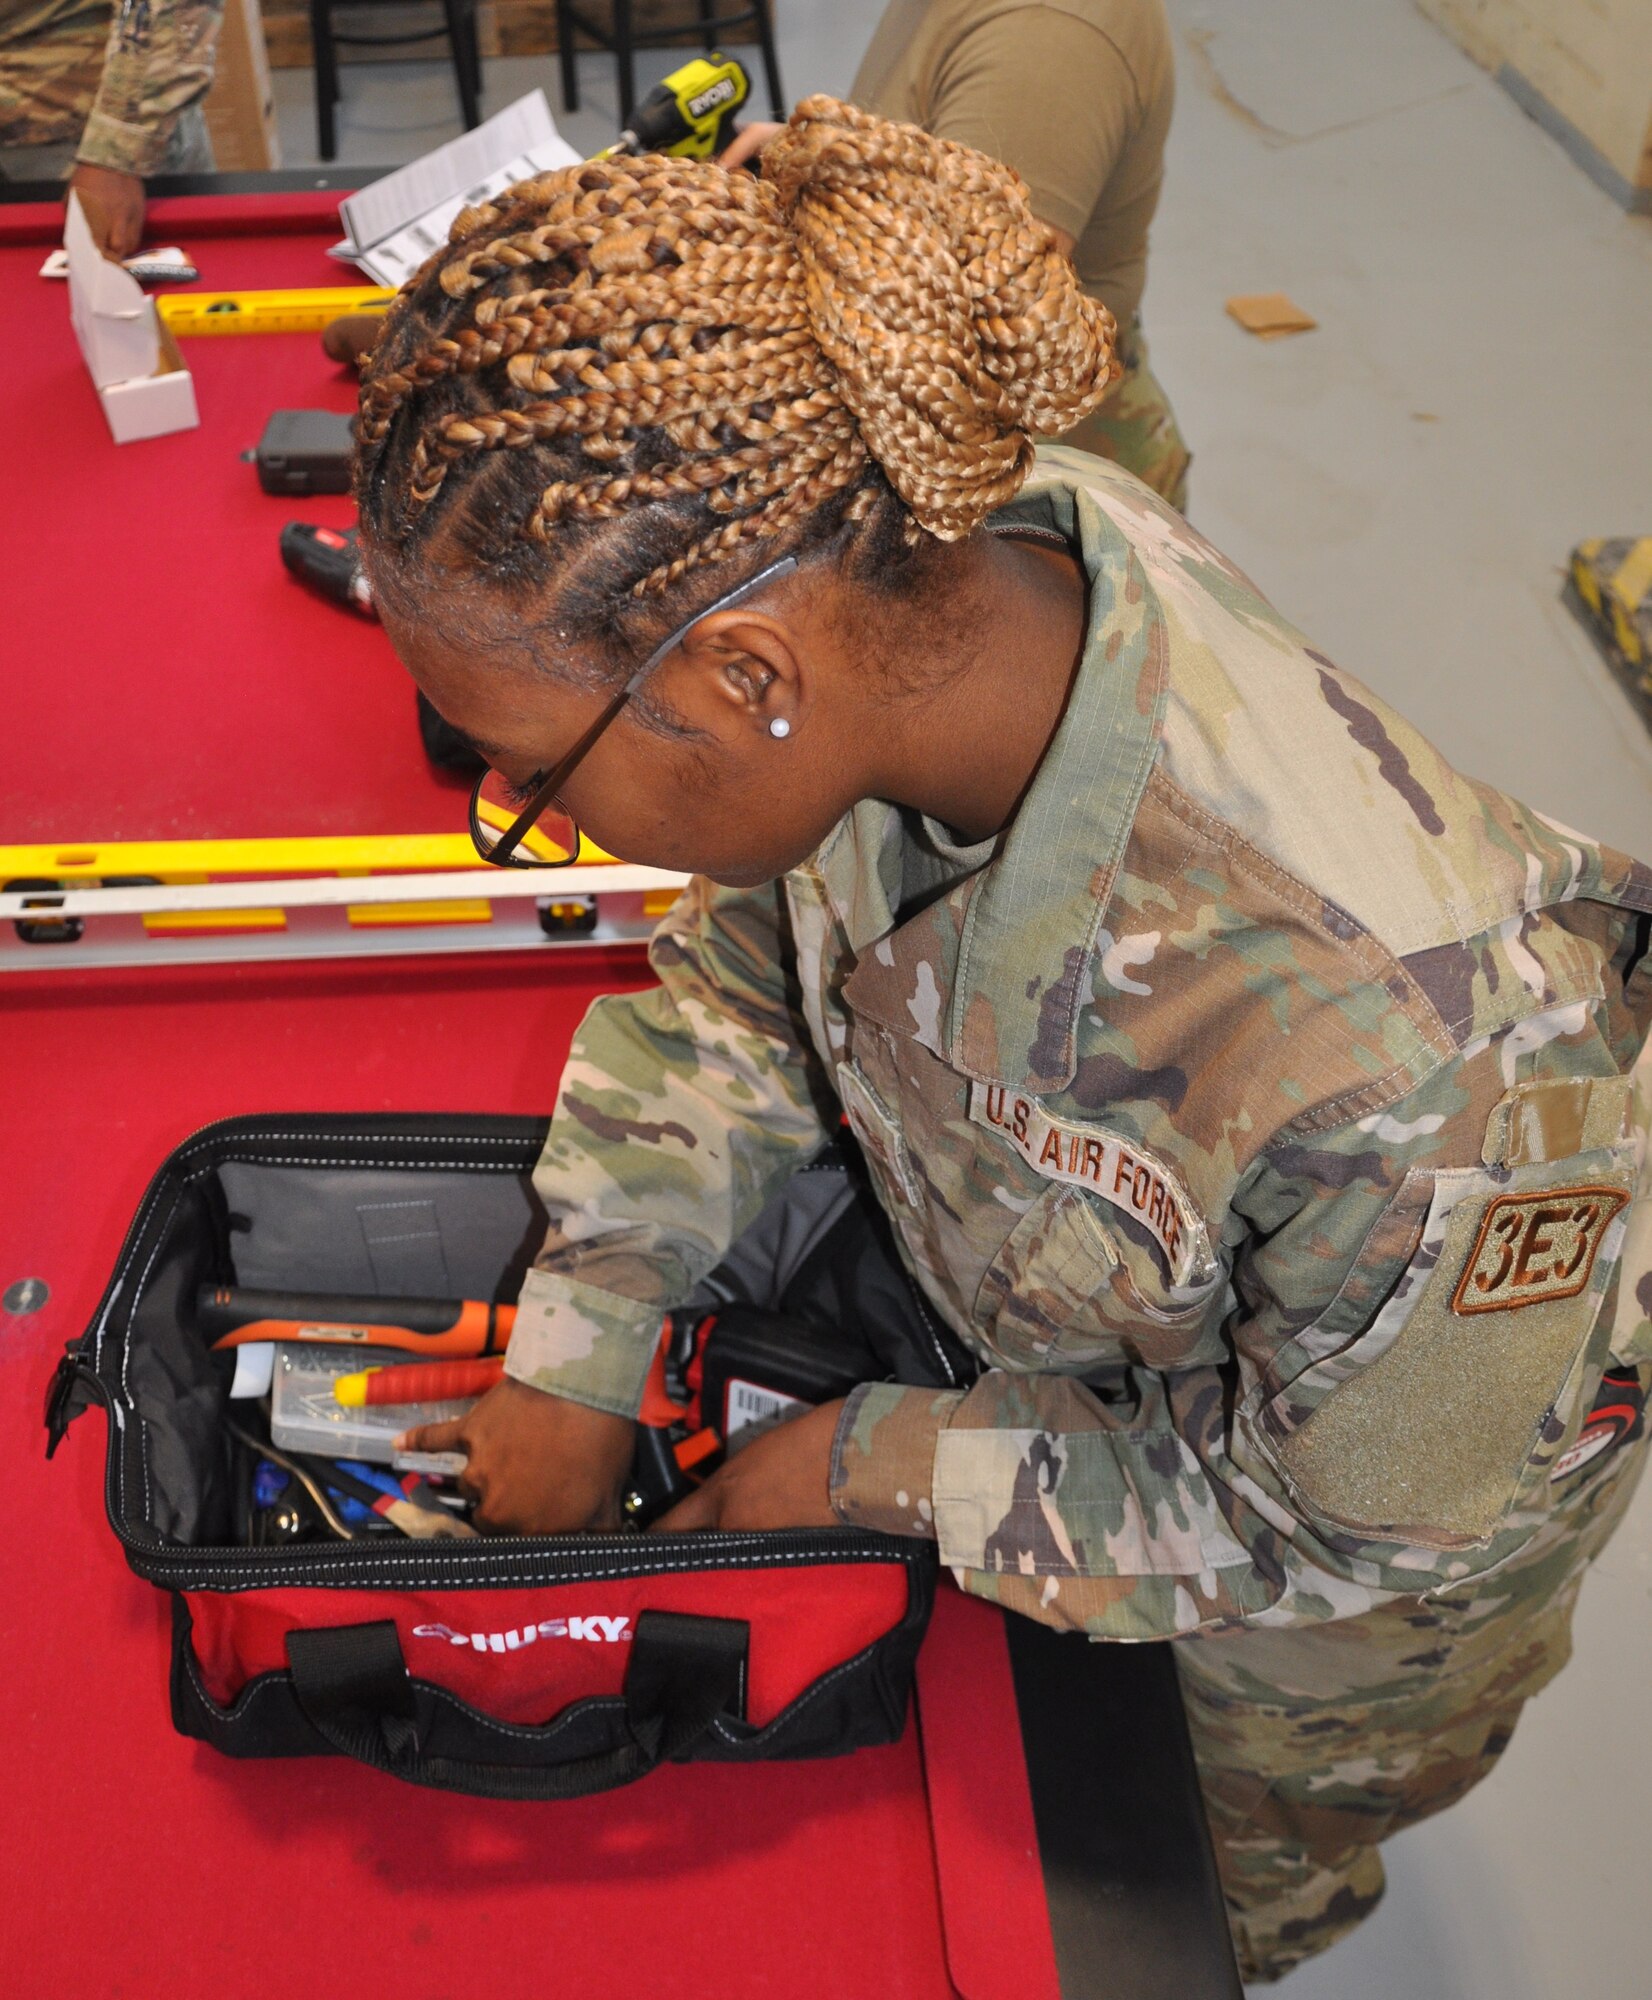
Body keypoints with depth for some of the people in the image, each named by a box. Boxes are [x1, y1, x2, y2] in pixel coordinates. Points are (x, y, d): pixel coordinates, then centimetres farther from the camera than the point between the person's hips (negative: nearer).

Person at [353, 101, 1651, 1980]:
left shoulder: (1401, 1057, -51)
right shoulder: (922, 566, -32)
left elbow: (1343, 1524, -27)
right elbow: (745, 965, -9)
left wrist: (881, 1463, -21)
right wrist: (576, 1352, -10)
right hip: (1061, 1317, 4)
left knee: (1234, 1852, 31)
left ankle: (1267, 1927, 69)